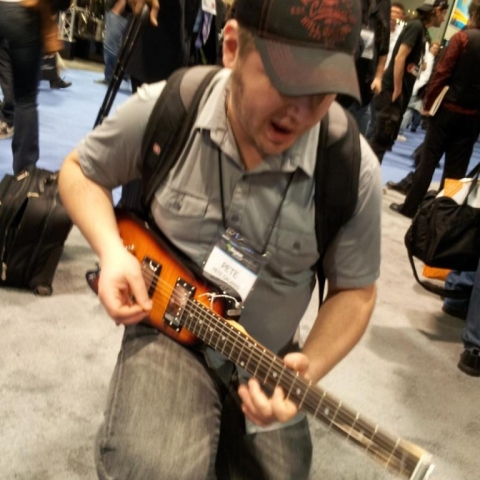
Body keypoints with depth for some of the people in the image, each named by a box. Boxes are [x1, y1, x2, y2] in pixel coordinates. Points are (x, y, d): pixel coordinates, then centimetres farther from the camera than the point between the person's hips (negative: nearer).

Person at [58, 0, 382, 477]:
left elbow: (354, 291, -4)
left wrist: (309, 369, -21)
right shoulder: (161, 110, -17)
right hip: (165, 329, -1)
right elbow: (79, 169, 2)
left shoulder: (354, 170, -18)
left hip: (266, 361, 2)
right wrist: (112, 251, -16)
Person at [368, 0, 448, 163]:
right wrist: (397, 90, -17)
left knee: (386, 139, 12)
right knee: (382, 139, -8)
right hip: (392, 91, -9)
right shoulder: (416, 26, -11)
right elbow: (399, 58, -19)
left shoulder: (421, 29, 16)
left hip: (401, 92, 9)